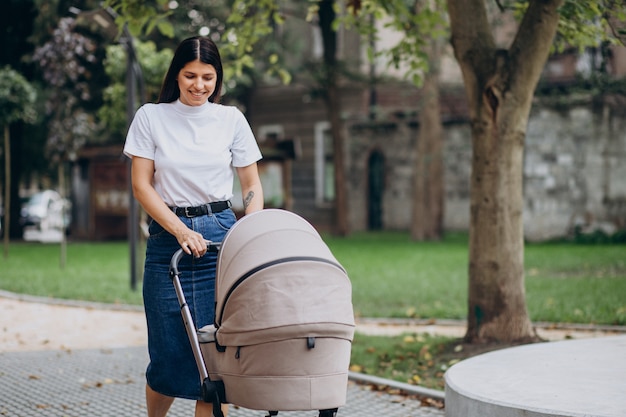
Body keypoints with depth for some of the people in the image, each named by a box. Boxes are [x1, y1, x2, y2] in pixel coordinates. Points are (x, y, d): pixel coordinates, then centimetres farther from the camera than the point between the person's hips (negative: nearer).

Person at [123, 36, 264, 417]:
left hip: (220, 234, 1)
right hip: (167, 238, -1)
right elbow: (141, 186, -1)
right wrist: (180, 231, -13)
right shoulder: (150, 117, 3)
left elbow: (252, 184, 10)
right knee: (170, 355, 1)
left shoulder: (231, 119, 6)